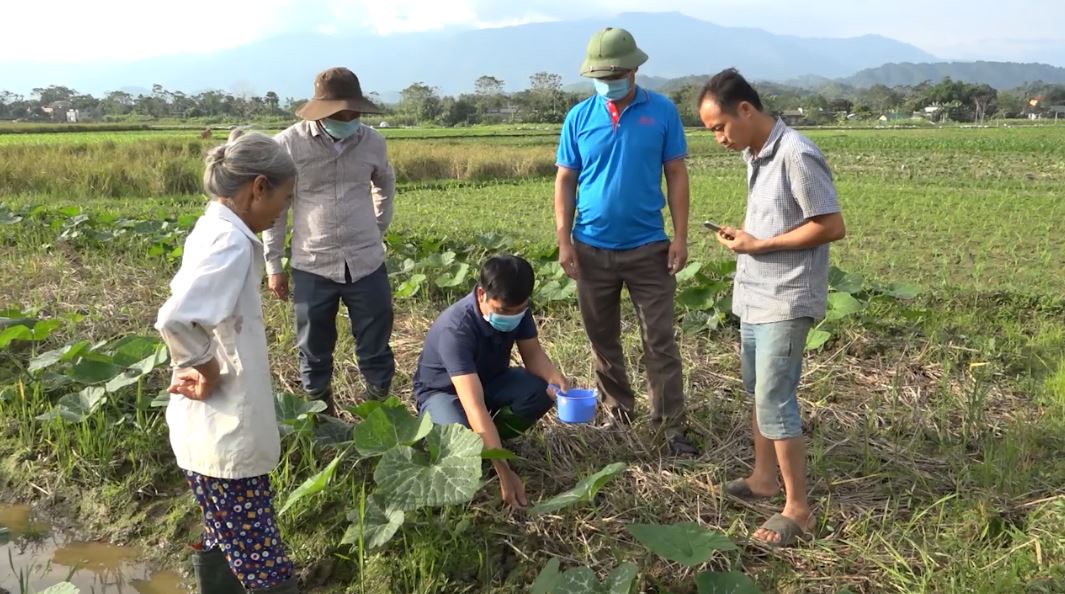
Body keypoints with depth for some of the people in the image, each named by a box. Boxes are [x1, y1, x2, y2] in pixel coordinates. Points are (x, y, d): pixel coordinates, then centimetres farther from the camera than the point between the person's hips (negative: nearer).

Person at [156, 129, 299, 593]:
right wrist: (207, 372, -19)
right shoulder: (231, 242, -22)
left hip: (216, 429, 10)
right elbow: (175, 319, -35)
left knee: (224, 544, 24)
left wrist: (203, 367, 9)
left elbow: (189, 303, 20)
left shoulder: (212, 231, 8)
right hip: (226, 434, -10)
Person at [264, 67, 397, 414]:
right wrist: (273, 265, 2)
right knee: (315, 352, 12)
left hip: (367, 263, 2)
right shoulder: (288, 145, -8)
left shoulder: (373, 142, -1)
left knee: (376, 348, 10)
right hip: (312, 267, -1)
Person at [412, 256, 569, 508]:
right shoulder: (456, 328, -39)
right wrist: (505, 474, -48)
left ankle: (488, 442, 0)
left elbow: (532, 353, -8)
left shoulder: (517, 308, -21)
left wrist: (554, 377, -33)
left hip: (489, 379, 6)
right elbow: (475, 408, -44)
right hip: (443, 391, -5)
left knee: (542, 392, -23)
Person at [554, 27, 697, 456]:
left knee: (660, 341, 2)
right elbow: (565, 182, 3)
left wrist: (680, 237, -5)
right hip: (592, 249, 2)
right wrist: (563, 240, -4)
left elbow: (676, 176, 0)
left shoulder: (662, 111, -2)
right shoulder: (579, 117, 1)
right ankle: (618, 411, 30)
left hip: (649, 247, -2)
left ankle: (671, 425, 12)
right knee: (603, 339, 13)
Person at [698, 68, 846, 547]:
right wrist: (742, 235, 3)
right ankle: (763, 477, 34)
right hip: (754, 296, 9)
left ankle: (797, 507, 8)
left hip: (785, 301, -9)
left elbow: (832, 226, -18)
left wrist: (759, 245, -17)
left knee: (775, 402, -5)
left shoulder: (797, 156, -18)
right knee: (758, 391, 18)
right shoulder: (753, 154, 10)